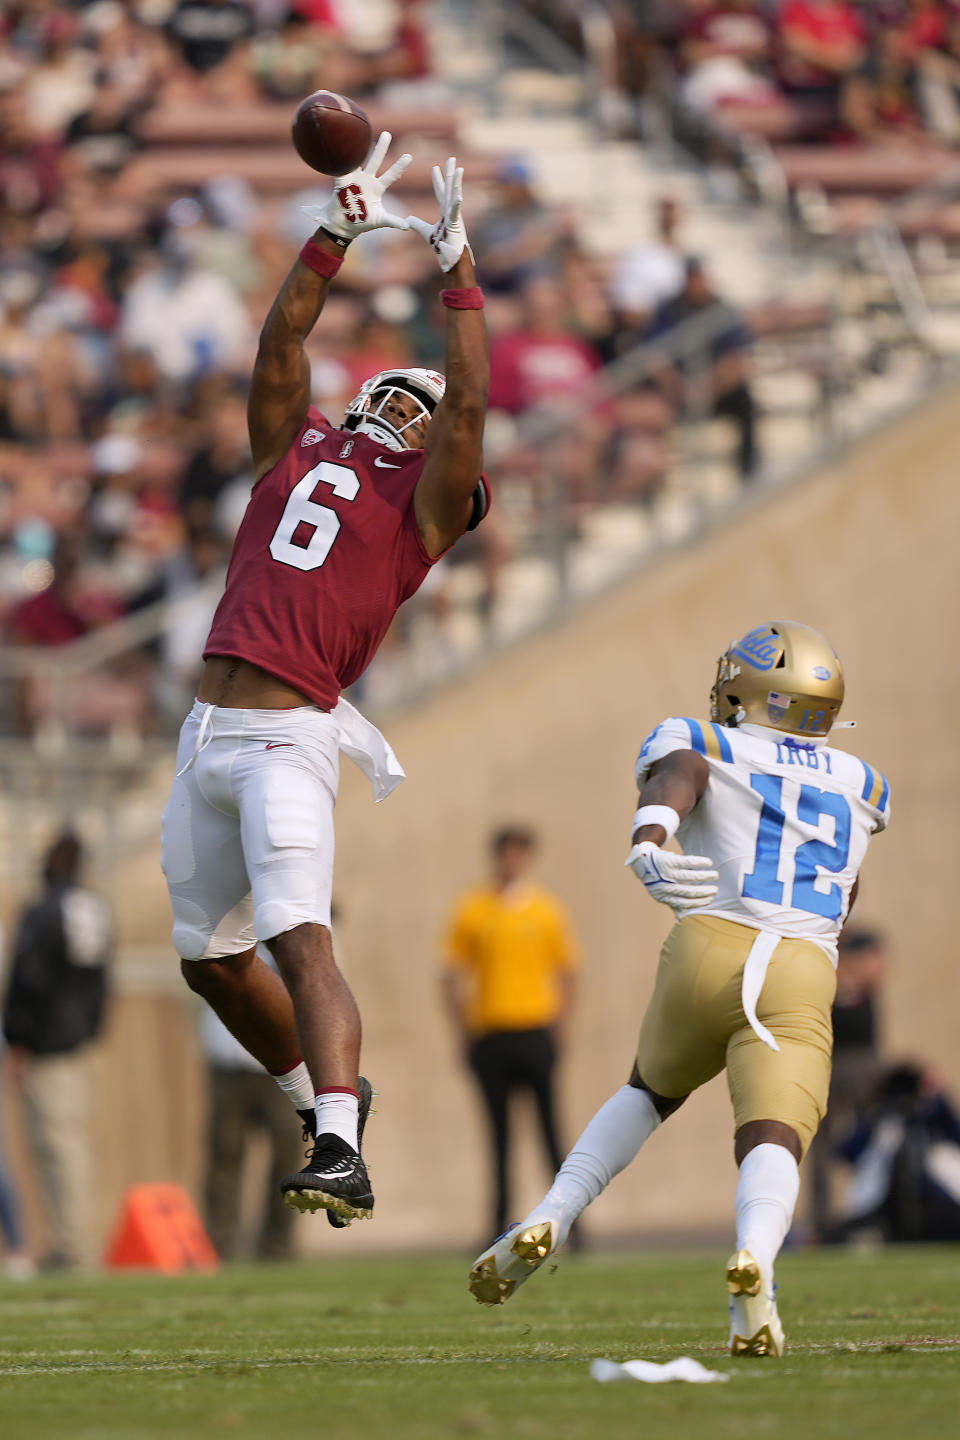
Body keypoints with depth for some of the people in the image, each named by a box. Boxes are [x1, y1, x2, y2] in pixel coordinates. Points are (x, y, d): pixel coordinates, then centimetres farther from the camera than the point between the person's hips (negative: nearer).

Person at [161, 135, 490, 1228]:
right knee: (211, 960, 15)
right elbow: (282, 338, 12)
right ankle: (324, 1093, 35)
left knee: (300, 941, -23)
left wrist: (456, 264, -6)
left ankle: (341, 1156, -32)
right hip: (207, 736, 7)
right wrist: (335, 234, 4)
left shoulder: (425, 500, 5)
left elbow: (470, 399, -7)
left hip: (289, 739, -7)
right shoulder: (293, 451, 19)